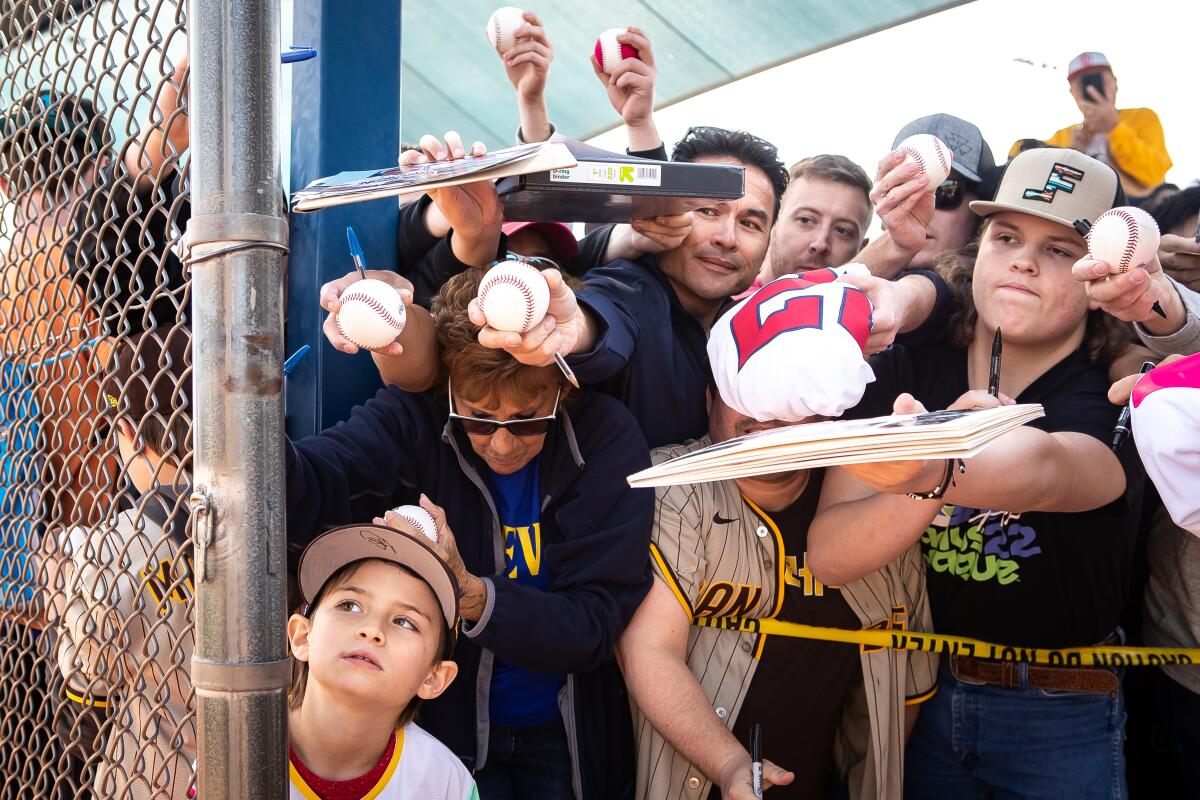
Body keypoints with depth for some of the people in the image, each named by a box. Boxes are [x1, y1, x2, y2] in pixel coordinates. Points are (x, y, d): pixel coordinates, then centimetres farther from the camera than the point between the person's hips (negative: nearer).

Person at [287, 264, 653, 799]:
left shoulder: (606, 437, -17)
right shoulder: (416, 418, -15)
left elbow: (593, 626, -19)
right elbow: (306, 490, -32)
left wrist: (471, 593, -34)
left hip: (565, 737, 1)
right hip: (447, 727, 0)